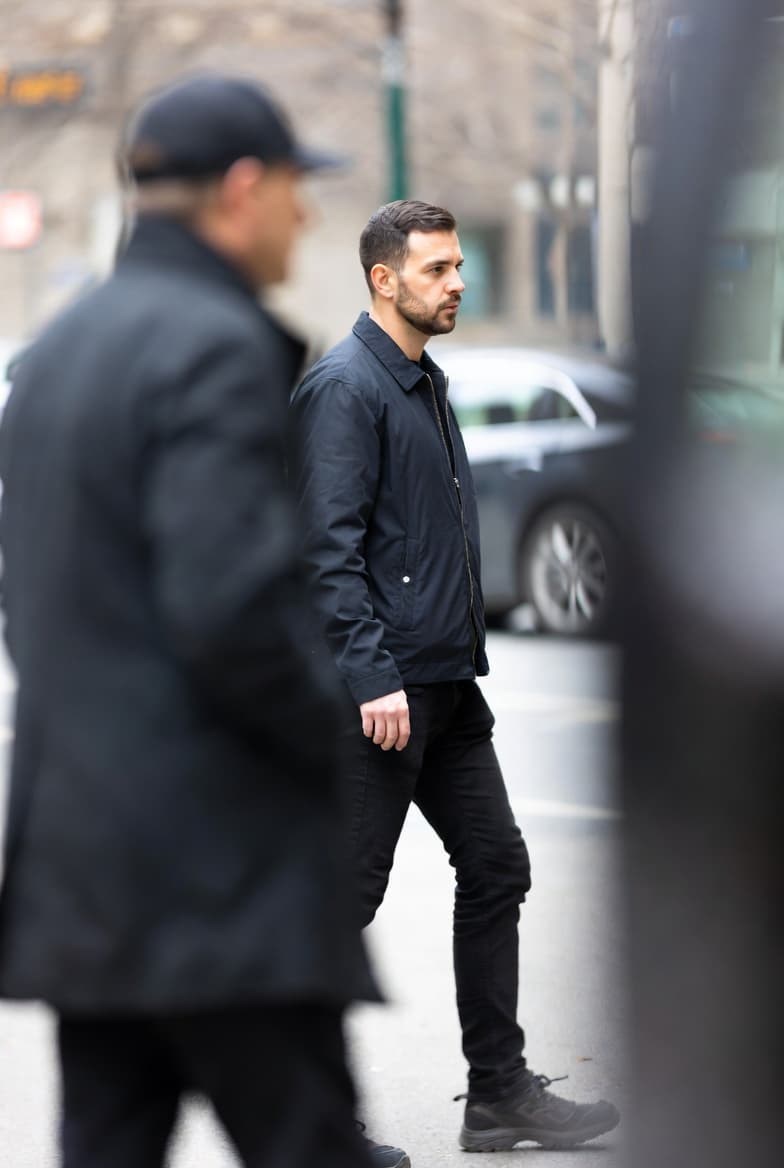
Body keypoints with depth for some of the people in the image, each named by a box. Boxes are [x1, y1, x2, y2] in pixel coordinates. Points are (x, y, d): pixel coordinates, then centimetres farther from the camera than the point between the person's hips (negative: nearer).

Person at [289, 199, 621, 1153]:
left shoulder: (426, 384, 17)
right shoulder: (344, 387, -13)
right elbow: (329, 548, -20)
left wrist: (462, 658, 19)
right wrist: (373, 677, -25)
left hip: (447, 684, 10)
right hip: (379, 692, -10)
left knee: (495, 872, 11)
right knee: (345, 895, -2)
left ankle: (501, 1094, 19)